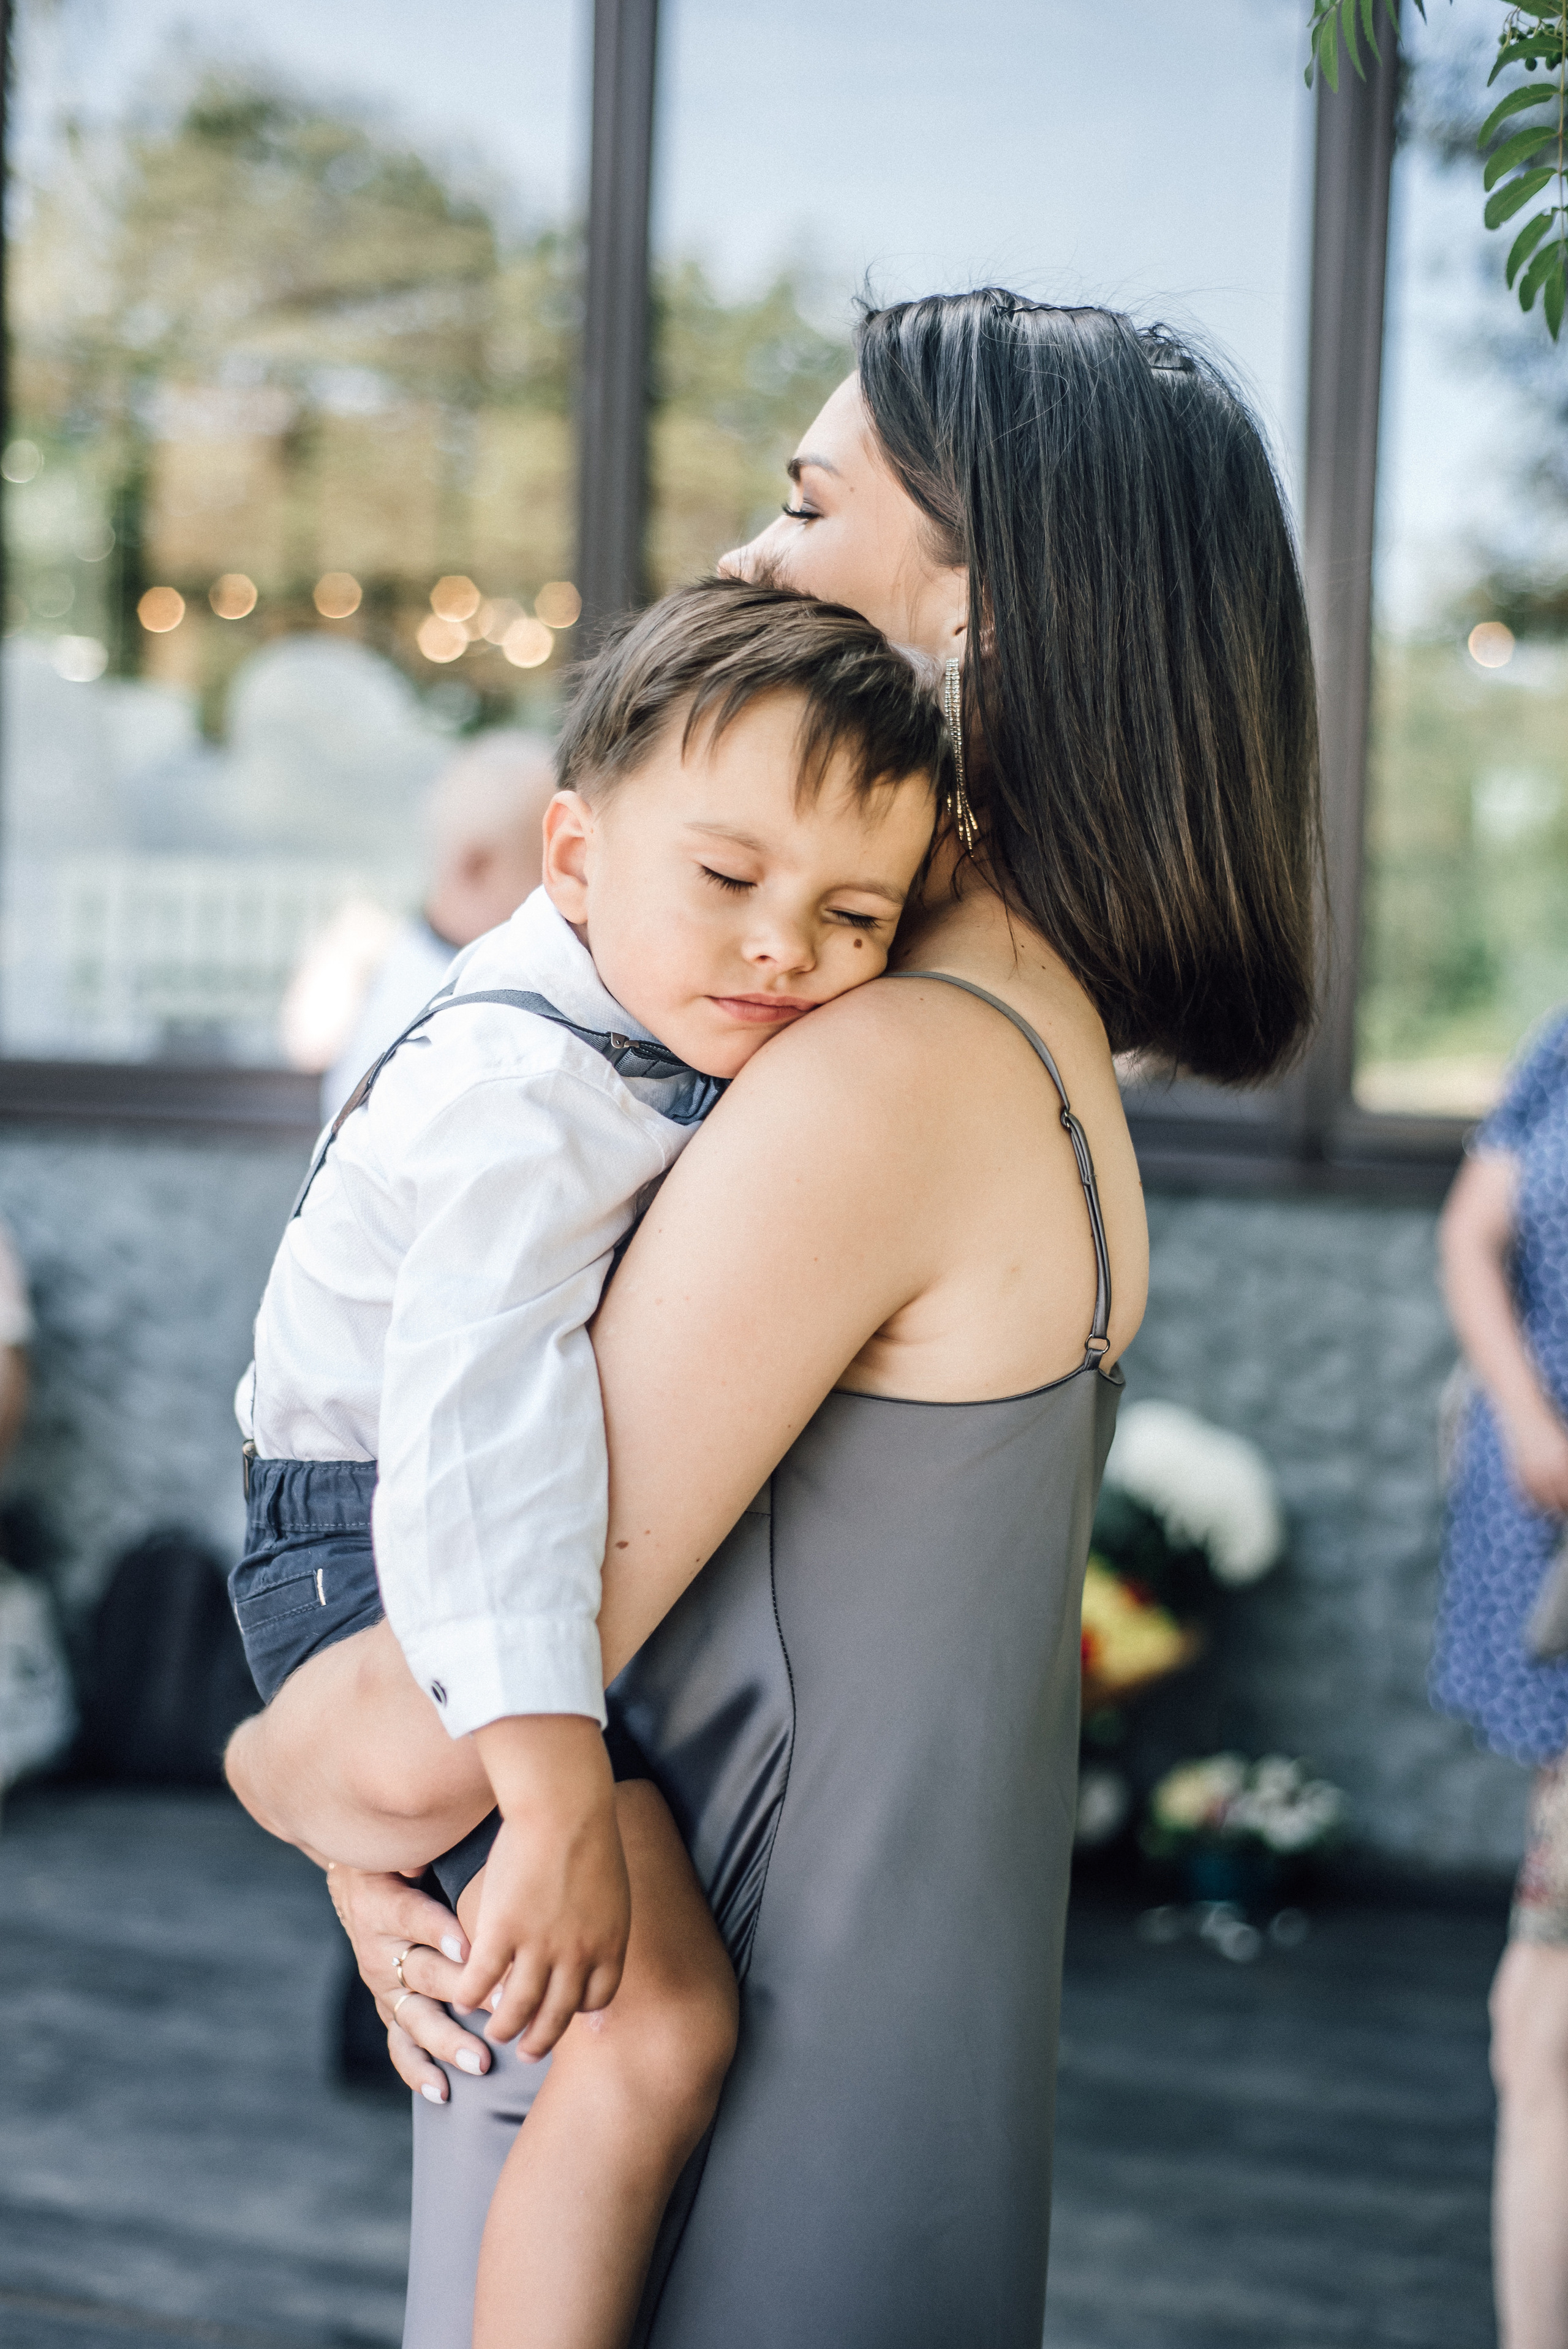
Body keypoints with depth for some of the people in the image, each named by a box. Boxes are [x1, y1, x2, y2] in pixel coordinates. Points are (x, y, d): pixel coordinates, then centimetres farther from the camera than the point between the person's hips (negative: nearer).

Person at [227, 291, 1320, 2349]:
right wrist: (382, 1820, 0)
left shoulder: (879, 1081, -25)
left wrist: (281, 1771, -3)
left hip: (725, 2166, -8)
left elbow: (433, 1732, -25)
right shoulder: (1048, 1049, 5)